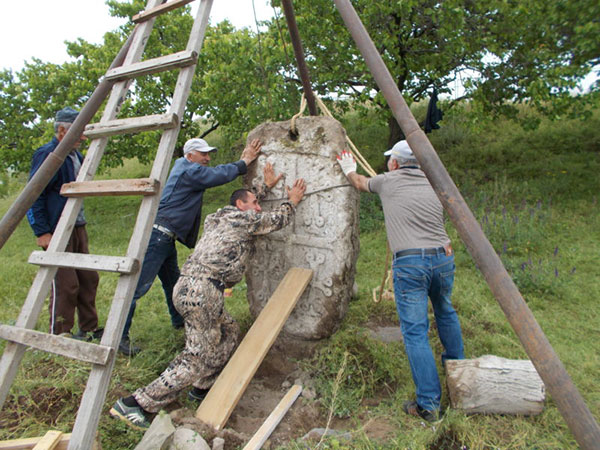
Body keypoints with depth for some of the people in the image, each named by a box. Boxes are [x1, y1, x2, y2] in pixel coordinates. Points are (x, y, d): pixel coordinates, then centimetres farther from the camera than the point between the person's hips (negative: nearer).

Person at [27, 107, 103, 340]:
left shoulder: (76, 155, 14)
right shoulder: (47, 155, -13)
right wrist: (42, 232, -19)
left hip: (77, 227, 9)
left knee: (88, 279, 12)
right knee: (65, 285, -4)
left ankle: (89, 329, 25)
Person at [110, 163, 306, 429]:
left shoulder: (219, 218, 25)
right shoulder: (242, 218, 0)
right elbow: (277, 220, 14)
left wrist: (266, 186, 48)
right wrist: (292, 201, 31)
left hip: (187, 287, 10)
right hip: (201, 290, -10)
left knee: (229, 332, 21)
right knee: (198, 357, -5)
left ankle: (202, 388, 29)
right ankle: (134, 404, -1)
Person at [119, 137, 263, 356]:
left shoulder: (183, 166, 18)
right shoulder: (189, 170, -12)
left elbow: (215, 172, 21)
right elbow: (221, 175, -15)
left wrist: (240, 161, 16)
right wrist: (244, 161, -3)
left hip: (165, 238, 11)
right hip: (157, 236, -11)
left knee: (172, 281, 23)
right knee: (139, 286, -8)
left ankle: (179, 320, 40)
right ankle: (119, 336, -3)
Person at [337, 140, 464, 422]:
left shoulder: (388, 181, 7)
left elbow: (361, 183, 27)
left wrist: (349, 170, 49)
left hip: (409, 263, -5)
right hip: (443, 257, 5)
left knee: (415, 332, -1)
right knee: (445, 313, 29)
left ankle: (428, 404, 2)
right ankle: (456, 366, 48)